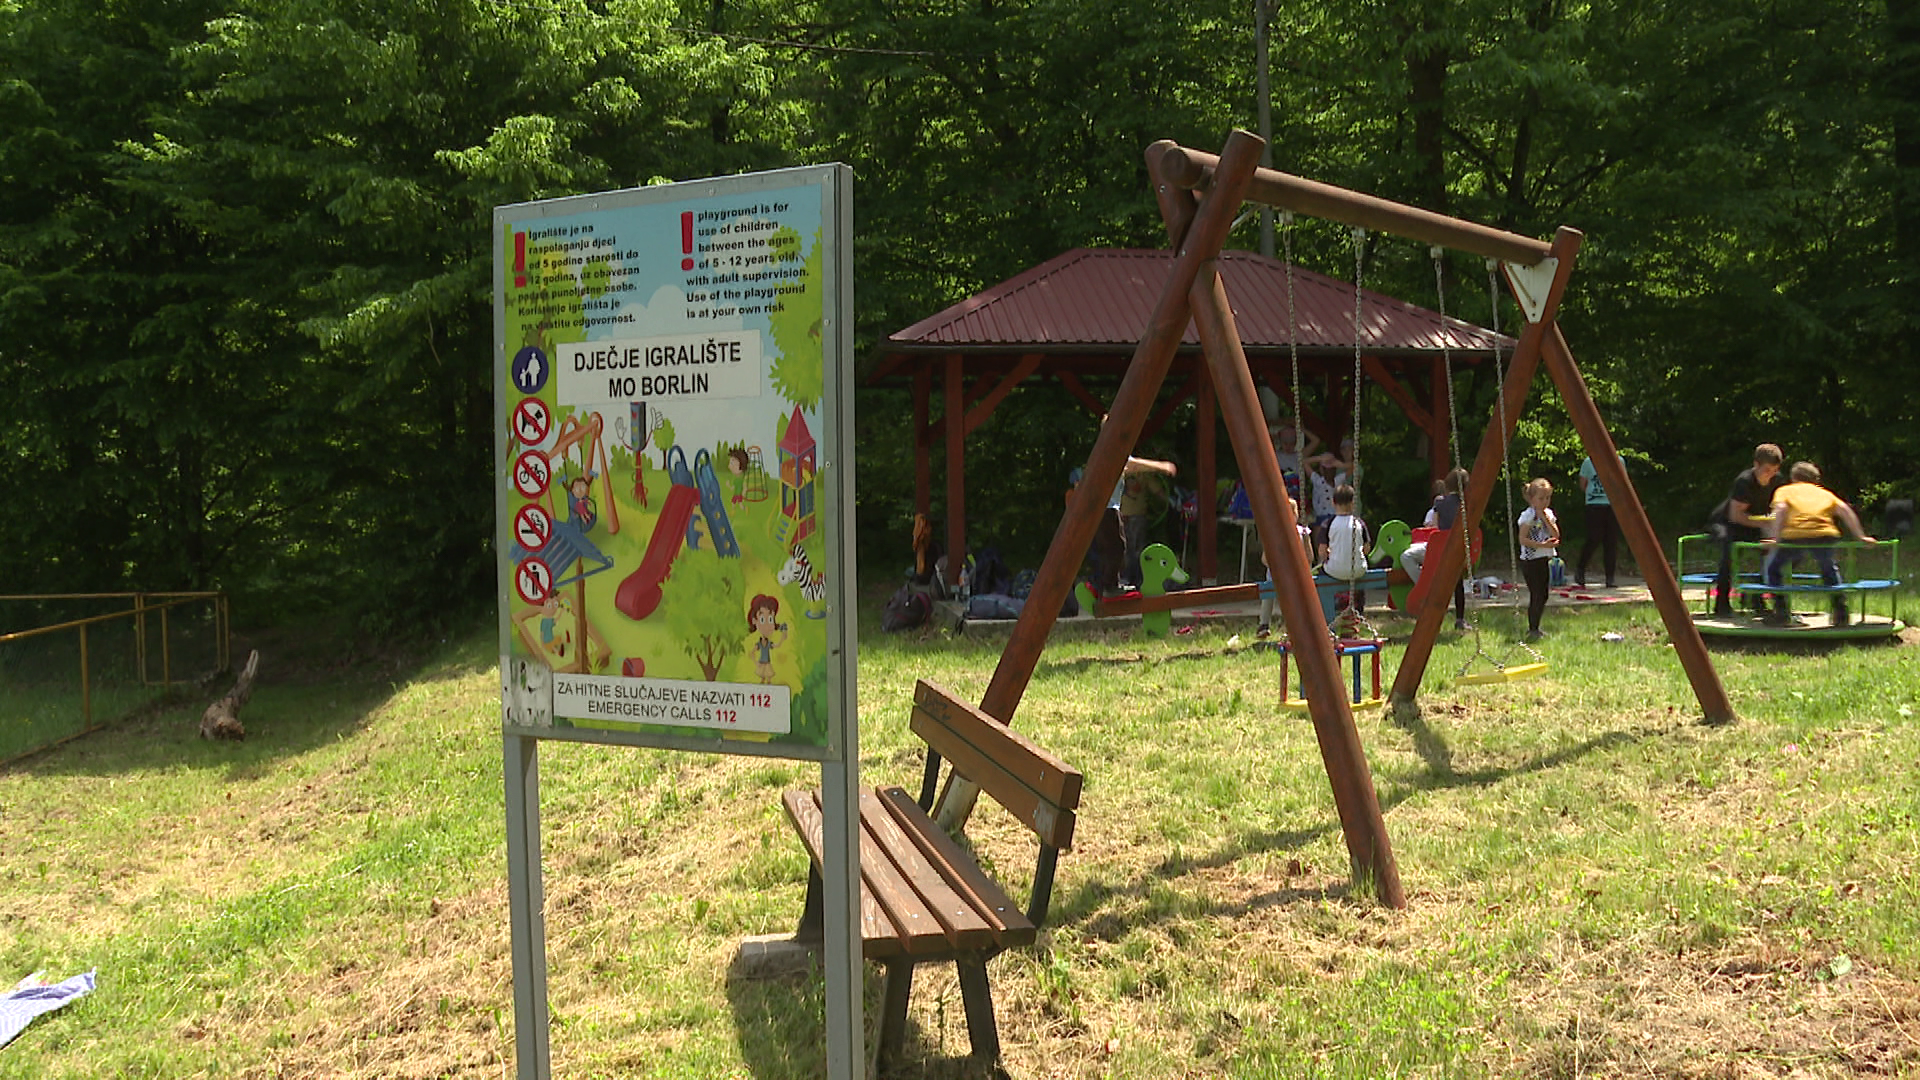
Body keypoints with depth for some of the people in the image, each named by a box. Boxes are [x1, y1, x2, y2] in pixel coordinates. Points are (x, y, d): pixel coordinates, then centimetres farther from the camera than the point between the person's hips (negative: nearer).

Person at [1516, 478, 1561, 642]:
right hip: (1530, 561, -7)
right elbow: (1523, 539, -16)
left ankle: (1534, 628, 21)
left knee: (1542, 596, 10)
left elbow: (1556, 536, 1)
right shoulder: (1528, 516, -11)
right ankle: (1532, 631, -7)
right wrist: (1542, 545, -23)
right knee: (1536, 595, -11)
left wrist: (1545, 518, -8)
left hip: (1543, 560, 8)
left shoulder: (1548, 514, 10)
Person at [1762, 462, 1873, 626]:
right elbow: (1844, 509, 14)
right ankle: (1840, 611, 26)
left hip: (1794, 536, -3)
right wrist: (1860, 536, 14)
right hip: (1825, 535, 3)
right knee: (1830, 569, 34)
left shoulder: (1784, 491, 23)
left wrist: (1775, 538, -6)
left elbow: (1780, 509, 1)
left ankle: (1781, 611, 9)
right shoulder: (1824, 493, 31)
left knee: (1772, 568, 22)